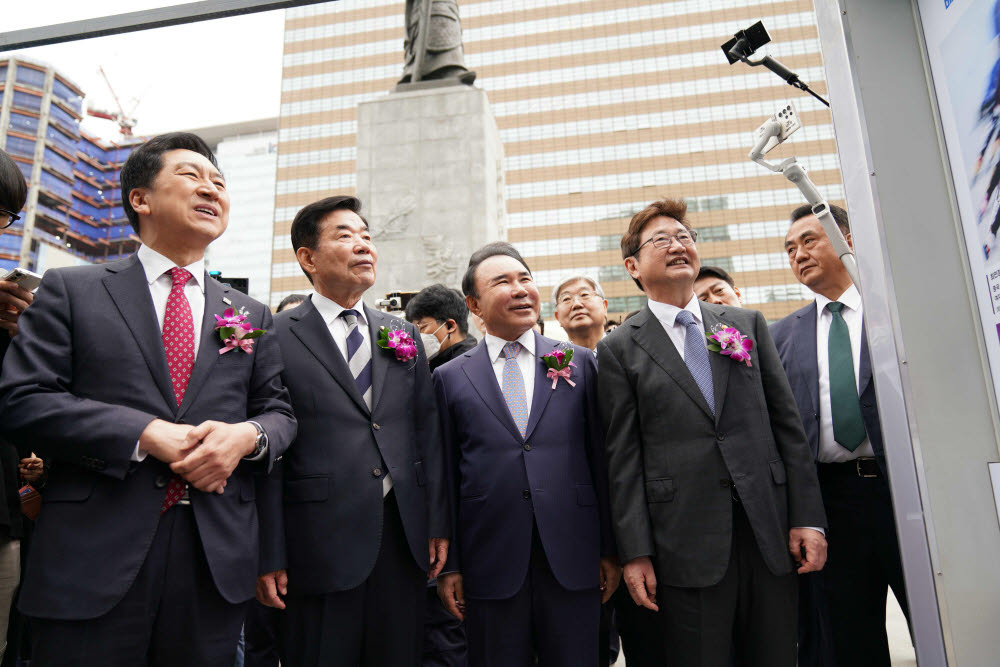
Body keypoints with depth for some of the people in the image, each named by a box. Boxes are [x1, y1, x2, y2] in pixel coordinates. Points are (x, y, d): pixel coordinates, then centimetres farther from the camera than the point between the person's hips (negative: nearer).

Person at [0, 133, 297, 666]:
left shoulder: (251, 315, 12)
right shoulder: (70, 290, 4)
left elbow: (279, 411, 12)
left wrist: (248, 434, -11)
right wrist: (146, 434, -16)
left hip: (216, 559, 3)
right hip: (92, 559, -2)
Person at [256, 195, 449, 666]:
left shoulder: (404, 336, 10)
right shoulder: (277, 338, -4)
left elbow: (427, 434, 10)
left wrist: (438, 524, 7)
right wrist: (269, 557, -7)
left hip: (404, 538, 4)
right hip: (321, 542, -4)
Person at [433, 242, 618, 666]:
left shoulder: (579, 363, 5)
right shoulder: (450, 378, 4)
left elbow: (600, 459, 5)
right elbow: (446, 476, 4)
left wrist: (610, 550, 5)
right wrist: (448, 566, 3)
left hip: (573, 562, 1)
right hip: (490, 565, 0)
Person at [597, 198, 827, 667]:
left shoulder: (748, 324, 10)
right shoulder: (620, 348, 0)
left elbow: (787, 423, 8)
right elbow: (624, 457, -3)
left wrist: (807, 518, 3)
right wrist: (635, 553, -6)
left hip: (770, 534, 3)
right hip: (685, 544, -3)